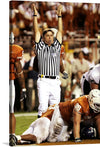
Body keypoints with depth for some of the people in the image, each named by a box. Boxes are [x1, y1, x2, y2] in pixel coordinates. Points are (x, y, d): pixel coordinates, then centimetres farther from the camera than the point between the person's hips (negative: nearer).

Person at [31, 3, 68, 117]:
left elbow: (60, 31, 20)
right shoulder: (40, 47, 10)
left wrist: (59, 15, 20)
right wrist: (35, 15, 6)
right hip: (43, 81, -3)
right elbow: (36, 31, 8)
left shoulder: (57, 47, 18)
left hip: (55, 82, 3)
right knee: (43, 107, -10)